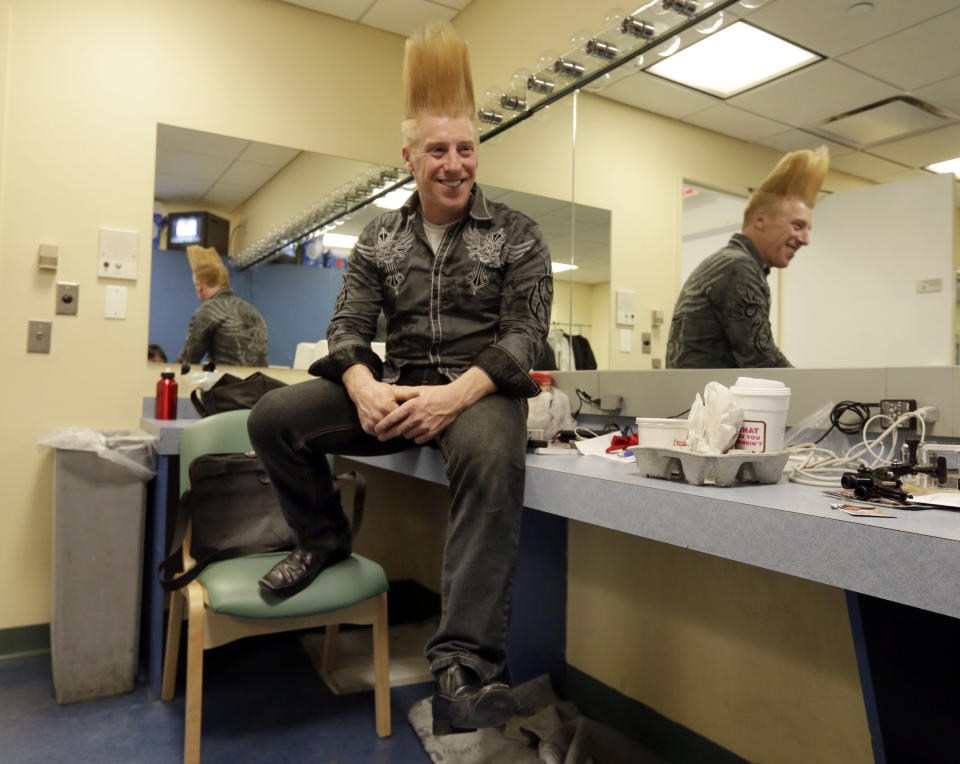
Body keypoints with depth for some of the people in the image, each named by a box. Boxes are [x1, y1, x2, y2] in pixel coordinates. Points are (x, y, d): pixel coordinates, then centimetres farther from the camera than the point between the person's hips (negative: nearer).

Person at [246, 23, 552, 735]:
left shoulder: (516, 234, 1)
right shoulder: (381, 237, 12)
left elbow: (525, 334, -7)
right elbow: (349, 323, 6)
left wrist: (456, 396, -25)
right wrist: (365, 388, -18)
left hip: (480, 387, -3)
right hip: (397, 388, 4)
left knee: (491, 457, -38)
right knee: (274, 417, -11)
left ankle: (464, 666, -32)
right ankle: (325, 537, 14)